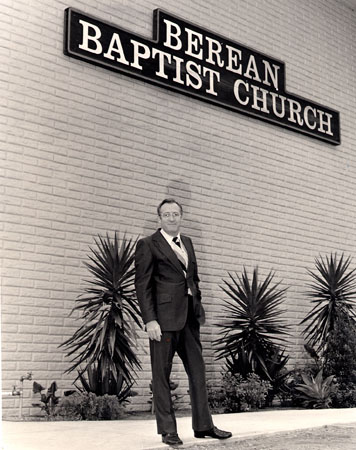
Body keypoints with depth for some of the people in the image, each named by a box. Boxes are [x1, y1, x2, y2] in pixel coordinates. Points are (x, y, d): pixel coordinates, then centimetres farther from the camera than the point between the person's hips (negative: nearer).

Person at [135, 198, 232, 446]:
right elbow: (143, 285, -9)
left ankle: (203, 425, 19)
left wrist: (198, 305, 11)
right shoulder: (148, 245, -4)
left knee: (198, 371, 10)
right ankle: (168, 430, 10)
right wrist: (150, 320, -16)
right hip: (164, 317, -7)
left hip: (190, 316, 7)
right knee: (162, 374, 2)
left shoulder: (187, 242, 17)